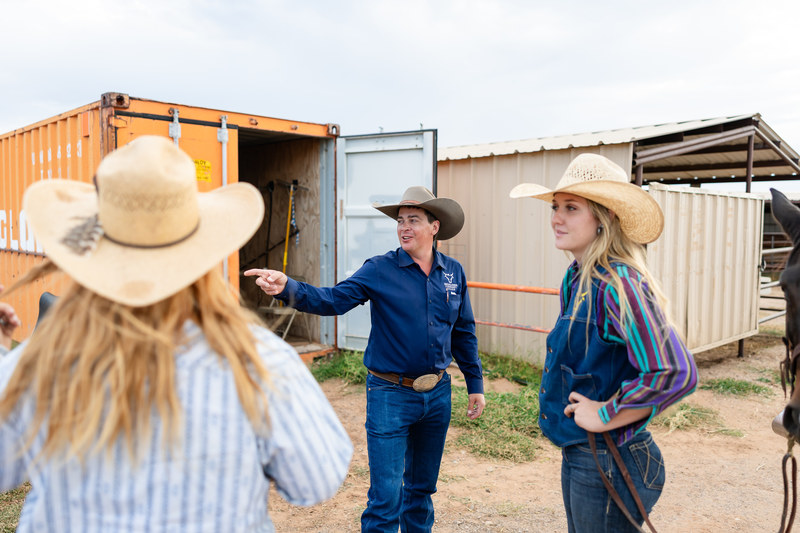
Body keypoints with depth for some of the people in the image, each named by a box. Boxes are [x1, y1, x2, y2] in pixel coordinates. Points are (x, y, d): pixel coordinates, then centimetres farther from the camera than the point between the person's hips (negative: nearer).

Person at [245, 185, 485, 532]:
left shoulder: (453, 273, 3)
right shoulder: (380, 270, -9)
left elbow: (463, 333, 10)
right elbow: (332, 299, -21)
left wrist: (475, 385, 11)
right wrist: (288, 288, -38)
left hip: (437, 395, 4)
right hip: (391, 396, -4)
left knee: (422, 487, 21)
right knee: (385, 497, -1)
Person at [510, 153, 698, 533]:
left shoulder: (619, 284, -24)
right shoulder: (576, 280, 3)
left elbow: (676, 374, -32)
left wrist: (605, 416, -22)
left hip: (609, 465, -9)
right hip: (577, 456, 9)